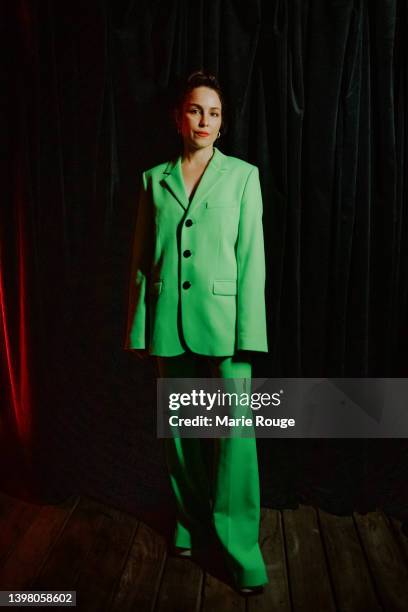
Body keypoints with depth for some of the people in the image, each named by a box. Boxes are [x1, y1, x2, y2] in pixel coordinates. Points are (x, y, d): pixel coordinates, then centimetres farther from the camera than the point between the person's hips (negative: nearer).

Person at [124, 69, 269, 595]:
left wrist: (248, 332, -9)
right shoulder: (154, 180, 9)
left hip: (223, 319, -2)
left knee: (235, 431, -6)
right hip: (168, 323, 3)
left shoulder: (243, 175, 3)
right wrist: (138, 327, 5)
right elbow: (141, 260, 9)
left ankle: (240, 544, 11)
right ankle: (191, 522, 33)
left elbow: (251, 258, -3)